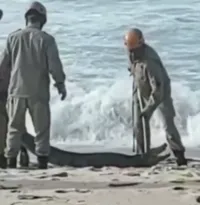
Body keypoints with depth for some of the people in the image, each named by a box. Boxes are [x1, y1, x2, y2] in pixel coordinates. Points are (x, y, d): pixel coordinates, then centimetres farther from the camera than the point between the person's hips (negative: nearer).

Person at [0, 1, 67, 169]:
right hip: (38, 92, -2)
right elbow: (54, 64, -7)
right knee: (42, 128, 7)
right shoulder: (46, 39, -6)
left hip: (17, 90, 2)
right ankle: (42, 162, 4)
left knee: (14, 128, 10)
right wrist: (60, 83, 7)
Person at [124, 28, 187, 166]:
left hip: (160, 93, -7)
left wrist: (147, 109, -39)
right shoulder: (133, 54, -10)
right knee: (139, 125, 2)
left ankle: (179, 155, -8)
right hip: (143, 94, 7)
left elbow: (158, 88, -38)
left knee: (168, 124, -14)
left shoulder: (149, 62, -36)